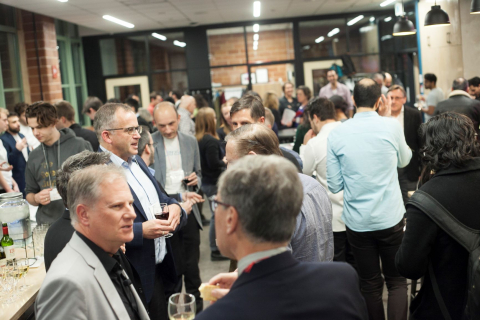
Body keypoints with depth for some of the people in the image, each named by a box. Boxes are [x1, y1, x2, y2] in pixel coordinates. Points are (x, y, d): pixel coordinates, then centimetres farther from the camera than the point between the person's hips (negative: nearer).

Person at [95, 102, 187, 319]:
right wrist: (142, 231, -26)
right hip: (137, 278, -8)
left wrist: (174, 206, -3)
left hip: (162, 267, 8)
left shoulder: (136, 161, 9)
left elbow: (159, 197, 17)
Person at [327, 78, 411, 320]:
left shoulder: (336, 133, -7)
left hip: (357, 223, 1)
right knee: (396, 280, 12)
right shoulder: (391, 127, -8)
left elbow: (334, 185, -4)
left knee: (370, 284, 14)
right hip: (390, 219, -1)